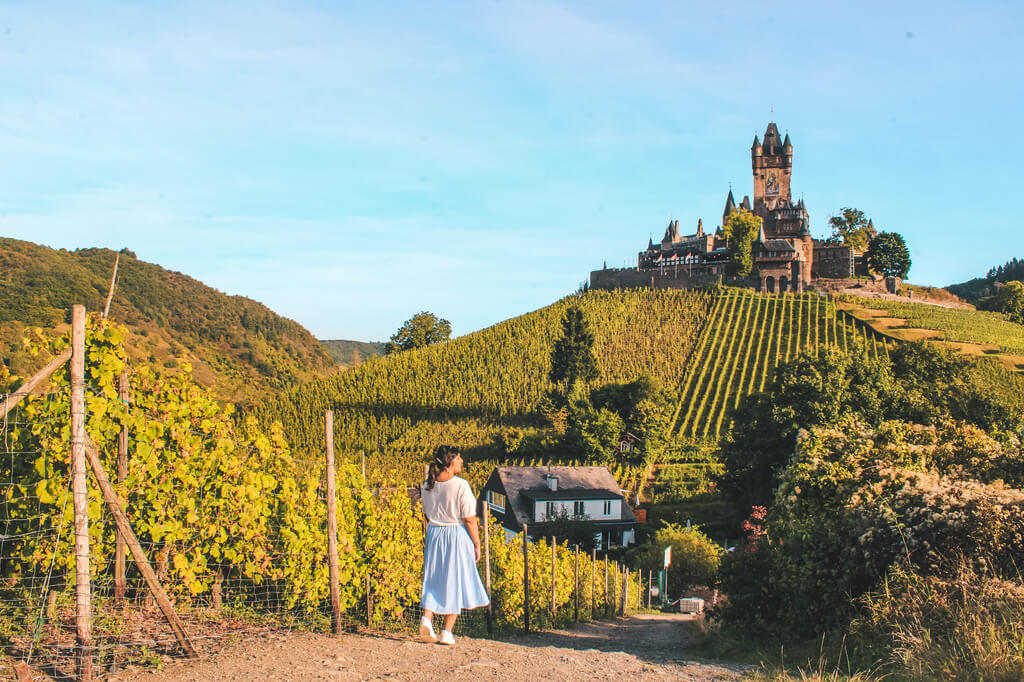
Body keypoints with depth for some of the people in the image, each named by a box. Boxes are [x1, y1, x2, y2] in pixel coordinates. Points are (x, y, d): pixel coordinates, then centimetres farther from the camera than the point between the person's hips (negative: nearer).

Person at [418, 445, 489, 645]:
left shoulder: (428, 486, 2)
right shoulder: (461, 486, -16)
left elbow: (428, 516, 11)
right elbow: (469, 520, -13)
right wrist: (477, 545, -4)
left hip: (434, 535, 5)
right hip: (457, 536, -5)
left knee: (434, 579, 16)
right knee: (454, 582, 5)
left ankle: (426, 618, -3)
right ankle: (447, 632, 6)